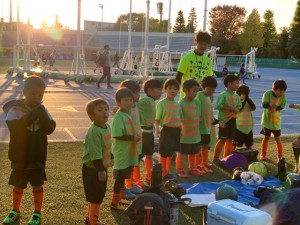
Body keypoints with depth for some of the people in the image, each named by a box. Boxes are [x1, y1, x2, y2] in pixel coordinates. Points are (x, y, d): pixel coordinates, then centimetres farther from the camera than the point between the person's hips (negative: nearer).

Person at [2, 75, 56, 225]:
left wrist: (41, 114, -25)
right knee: (18, 186, 14)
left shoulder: (42, 110, -2)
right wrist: (34, 114, -32)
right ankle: (15, 211, 35)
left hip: (38, 157, 2)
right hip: (20, 157, -1)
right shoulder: (15, 109, -12)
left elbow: (50, 129, -12)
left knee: (37, 185, 11)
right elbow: (14, 126, -29)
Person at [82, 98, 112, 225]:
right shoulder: (94, 131, -26)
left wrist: (111, 158, 27)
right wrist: (100, 170, -28)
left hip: (102, 167, 9)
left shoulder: (107, 127, 5)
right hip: (92, 169, -9)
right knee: (95, 197, 2)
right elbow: (95, 153, -28)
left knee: (99, 195, 20)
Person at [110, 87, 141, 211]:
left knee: (123, 176, 19)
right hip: (121, 153, -9)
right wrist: (133, 138, -22)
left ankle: (120, 198, 33)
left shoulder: (127, 115, 8)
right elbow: (117, 135, -24)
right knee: (120, 177, 0)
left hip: (128, 152, 9)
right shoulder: (118, 117, -20)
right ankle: (114, 203, 11)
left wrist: (135, 136, 2)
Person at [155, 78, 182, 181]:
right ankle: (163, 174, 15)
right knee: (164, 153, 4)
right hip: (166, 130, -6)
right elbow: (157, 118, -11)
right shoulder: (162, 103, -9)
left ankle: (167, 172, 29)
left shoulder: (177, 104, 10)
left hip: (176, 130, 6)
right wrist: (157, 129, -24)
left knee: (170, 153, 16)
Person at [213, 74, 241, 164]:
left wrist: (235, 110, -12)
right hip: (224, 120, -7)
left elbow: (239, 107, 11)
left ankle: (226, 157, 22)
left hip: (233, 120, 7)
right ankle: (216, 158, 5)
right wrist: (230, 108, -20)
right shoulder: (223, 95, -13)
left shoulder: (236, 96, 8)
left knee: (230, 139, 11)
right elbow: (217, 106, -22)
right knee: (222, 139, -5)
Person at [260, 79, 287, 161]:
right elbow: (264, 104, -27)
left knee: (278, 138, 6)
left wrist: (276, 108, -34)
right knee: (266, 137, 9)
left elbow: (282, 105, -16)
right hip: (267, 119, -2)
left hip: (276, 120, 2)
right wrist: (270, 105, -47)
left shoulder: (283, 96, -9)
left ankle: (280, 156, 17)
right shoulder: (267, 93, -17)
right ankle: (263, 154, 24)